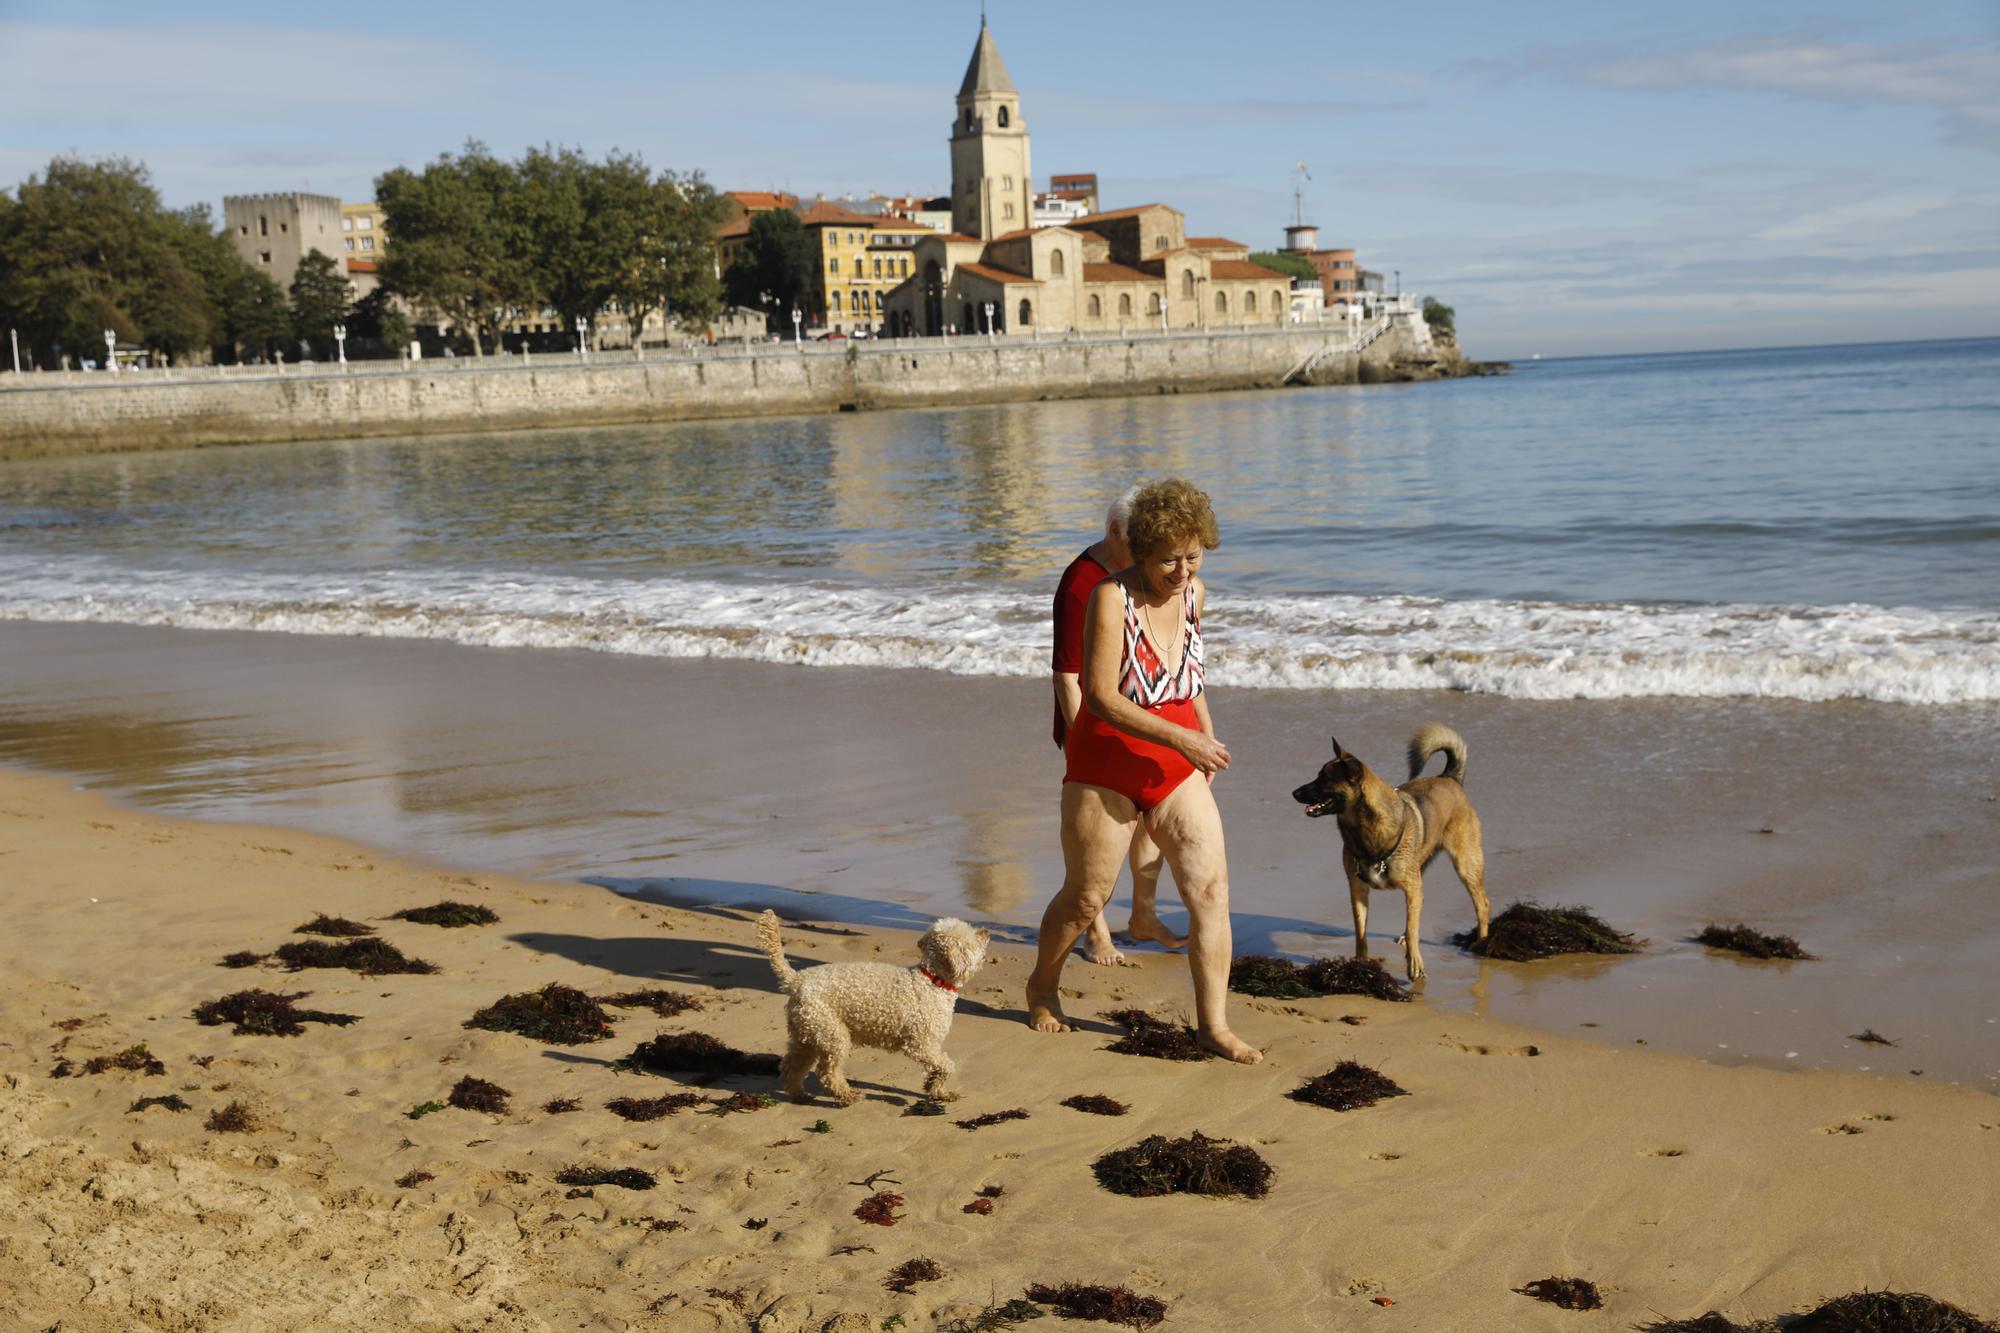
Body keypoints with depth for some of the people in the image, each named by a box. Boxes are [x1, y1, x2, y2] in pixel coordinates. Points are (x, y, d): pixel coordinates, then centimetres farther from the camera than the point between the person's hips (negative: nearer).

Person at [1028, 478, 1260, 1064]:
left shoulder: (1194, 593, 2)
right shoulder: (1112, 597, -18)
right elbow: (1101, 697, -23)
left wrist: (1208, 734, 17)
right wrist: (1180, 737, -27)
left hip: (1177, 770, 5)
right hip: (1107, 767, -5)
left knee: (1211, 888, -6)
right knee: (1085, 898, 8)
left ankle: (1213, 1023, 2)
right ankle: (1042, 986, 35)